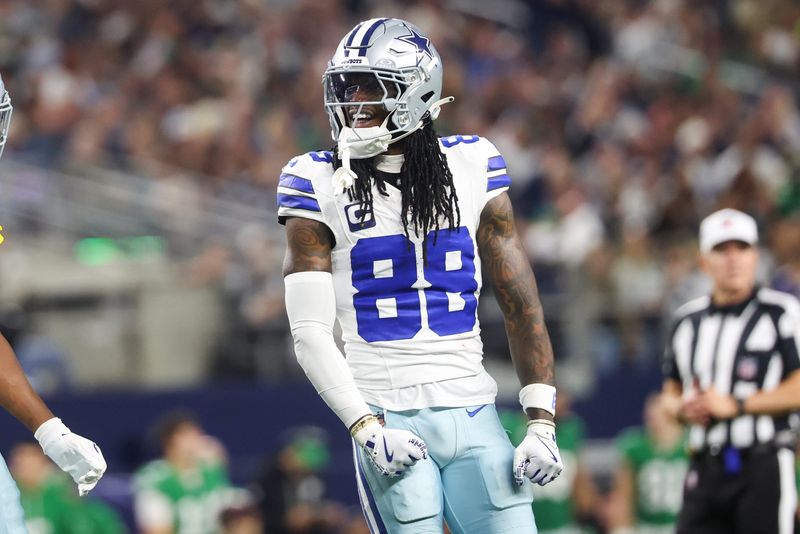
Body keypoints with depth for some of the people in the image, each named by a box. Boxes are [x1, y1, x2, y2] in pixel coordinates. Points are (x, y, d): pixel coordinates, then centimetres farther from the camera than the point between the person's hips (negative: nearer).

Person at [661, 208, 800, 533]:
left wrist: (735, 405, -13)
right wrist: (682, 407, 1)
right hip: (704, 469, 5)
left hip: (763, 468, -5)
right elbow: (671, 389, 25)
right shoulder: (687, 320, 16)